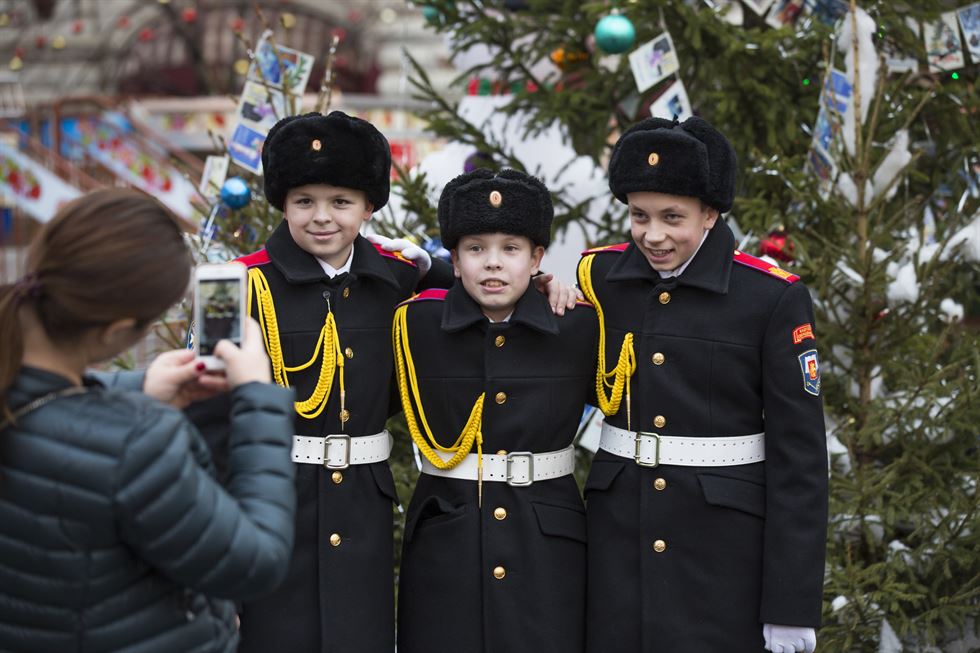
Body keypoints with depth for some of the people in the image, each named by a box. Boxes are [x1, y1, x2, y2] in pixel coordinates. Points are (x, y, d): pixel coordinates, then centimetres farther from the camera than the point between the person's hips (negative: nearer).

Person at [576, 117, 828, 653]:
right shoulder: (598, 276, 0)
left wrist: (791, 602, -11)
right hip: (620, 529, 3)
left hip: (723, 541, -3)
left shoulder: (774, 297, -10)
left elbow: (799, 455, -9)